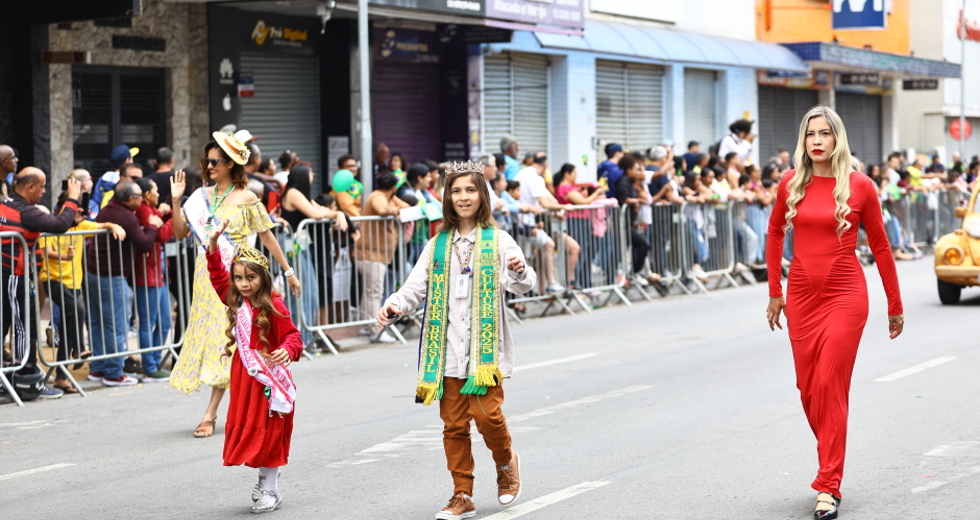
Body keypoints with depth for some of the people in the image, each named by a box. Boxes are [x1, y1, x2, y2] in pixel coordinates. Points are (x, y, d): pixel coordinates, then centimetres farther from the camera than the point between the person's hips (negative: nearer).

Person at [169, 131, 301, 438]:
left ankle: (210, 414, -9)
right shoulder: (202, 196, 8)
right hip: (207, 273, 5)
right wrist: (176, 201, -5)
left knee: (225, 336, -9)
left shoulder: (246, 199, -4)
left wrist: (288, 271, 5)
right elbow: (180, 233, 6)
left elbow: (267, 237, 2)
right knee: (208, 334, 6)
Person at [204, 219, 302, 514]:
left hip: (268, 378, -6)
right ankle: (265, 479, 27)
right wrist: (214, 245, 4)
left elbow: (292, 336, -15)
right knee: (246, 429, 11)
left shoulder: (273, 306, -15)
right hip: (244, 377, 6)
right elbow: (218, 276, 12)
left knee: (269, 432, 1)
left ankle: (270, 490, 10)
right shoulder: (236, 302, 3)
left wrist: (288, 351, -36)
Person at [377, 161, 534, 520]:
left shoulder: (497, 241, 0)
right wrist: (394, 306, -15)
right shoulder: (438, 246, 11)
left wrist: (520, 272, -35)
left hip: (485, 345, -3)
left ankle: (506, 462, 19)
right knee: (454, 423, 5)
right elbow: (416, 287, 5)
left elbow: (521, 285, -12)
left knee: (486, 413, -13)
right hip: (449, 349, 4)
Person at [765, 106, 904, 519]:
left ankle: (829, 487, -7)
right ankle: (832, 461, 29)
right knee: (808, 390, 6)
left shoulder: (859, 186, -5)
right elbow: (775, 234, 17)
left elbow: (880, 246, 2)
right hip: (802, 296, 3)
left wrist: (895, 307, 6)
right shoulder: (791, 184, 2)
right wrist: (775, 292, 15)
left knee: (830, 387, -11)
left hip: (845, 295, -3)